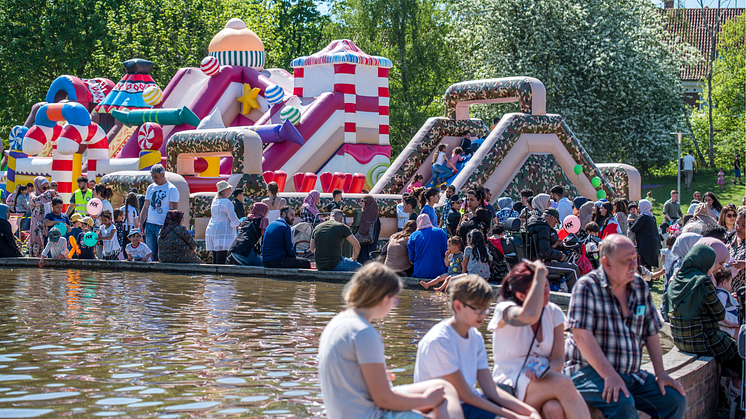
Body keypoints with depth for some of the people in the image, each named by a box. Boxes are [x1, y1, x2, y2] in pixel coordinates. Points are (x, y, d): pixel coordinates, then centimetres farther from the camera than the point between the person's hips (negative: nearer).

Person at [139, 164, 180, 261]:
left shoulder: (171, 189, -5)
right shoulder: (151, 188, 14)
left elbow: (174, 210, -9)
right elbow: (146, 207, 19)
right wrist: (141, 223, 11)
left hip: (163, 227, -6)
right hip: (149, 226, 6)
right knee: (151, 254, 5)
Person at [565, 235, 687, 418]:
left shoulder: (640, 286, 11)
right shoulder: (587, 287, -9)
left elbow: (651, 332, 15)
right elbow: (581, 335, -19)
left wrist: (660, 372, 3)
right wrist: (609, 375, -26)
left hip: (631, 375, 7)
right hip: (589, 370, -7)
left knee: (675, 400, -8)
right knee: (622, 404, -33)